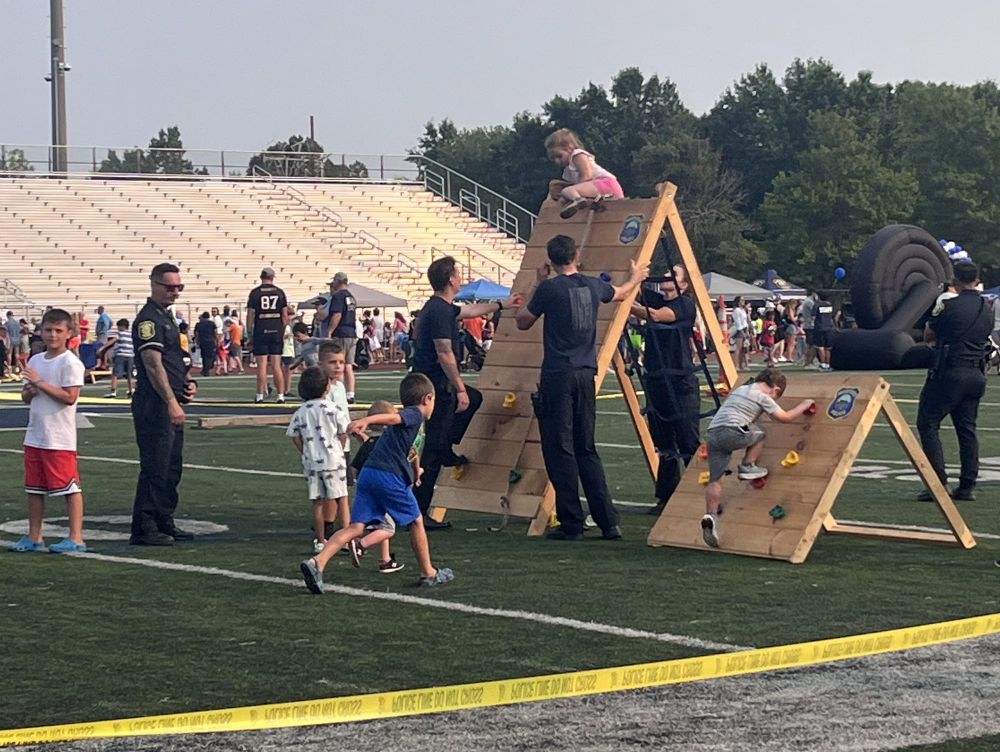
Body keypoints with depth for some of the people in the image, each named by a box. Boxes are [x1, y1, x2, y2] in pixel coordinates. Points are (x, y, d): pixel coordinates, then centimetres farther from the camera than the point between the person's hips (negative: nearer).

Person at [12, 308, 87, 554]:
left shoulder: (70, 363, -10)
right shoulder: (35, 361, 13)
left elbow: (70, 397, -19)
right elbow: (25, 398, 20)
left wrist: (40, 383, -17)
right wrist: (29, 392, -4)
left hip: (60, 438, -8)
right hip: (34, 436, 8)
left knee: (70, 487, -4)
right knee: (34, 487, 12)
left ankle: (76, 538, -1)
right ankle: (34, 537, 19)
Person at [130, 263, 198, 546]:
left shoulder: (166, 317, 19)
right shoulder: (149, 320, -13)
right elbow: (153, 364, -20)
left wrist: (188, 383, 10)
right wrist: (172, 402, -23)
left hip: (171, 405, 10)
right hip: (154, 406, -10)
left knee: (172, 467, 14)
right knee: (155, 468, -8)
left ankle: (164, 523, 22)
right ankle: (144, 529, -4)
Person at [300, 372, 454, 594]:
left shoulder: (405, 415, 27)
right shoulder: (415, 414, 0)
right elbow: (390, 418, -19)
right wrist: (366, 421, -36)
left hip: (367, 473, 8)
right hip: (390, 476, -8)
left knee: (357, 527, -1)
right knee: (416, 521, 11)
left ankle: (317, 562, -18)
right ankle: (428, 573, 22)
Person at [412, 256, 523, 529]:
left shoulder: (441, 308, 14)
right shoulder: (439, 311, -18)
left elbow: (470, 310, 33)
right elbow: (444, 354, -22)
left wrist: (502, 304, 44)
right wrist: (459, 389, -18)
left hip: (435, 385, 10)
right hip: (434, 387, -10)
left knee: (474, 398, 32)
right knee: (430, 453, -8)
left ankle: (446, 450, 28)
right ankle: (417, 514, -8)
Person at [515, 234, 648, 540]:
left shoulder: (548, 289, -8)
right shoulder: (593, 286, 8)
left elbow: (522, 322, 7)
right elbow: (621, 293, 32)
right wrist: (635, 278, 53)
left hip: (557, 376, -5)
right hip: (586, 375, 5)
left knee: (560, 450, -1)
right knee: (586, 450, 12)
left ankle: (571, 524, -2)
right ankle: (608, 522, 7)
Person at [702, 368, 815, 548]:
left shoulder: (739, 390, 27)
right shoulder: (763, 397, 6)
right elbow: (785, 417, 12)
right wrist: (804, 405, 27)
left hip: (712, 433, 6)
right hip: (732, 433, -6)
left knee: (715, 480, 3)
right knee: (760, 433, 24)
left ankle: (711, 515, -13)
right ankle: (747, 466, 15)